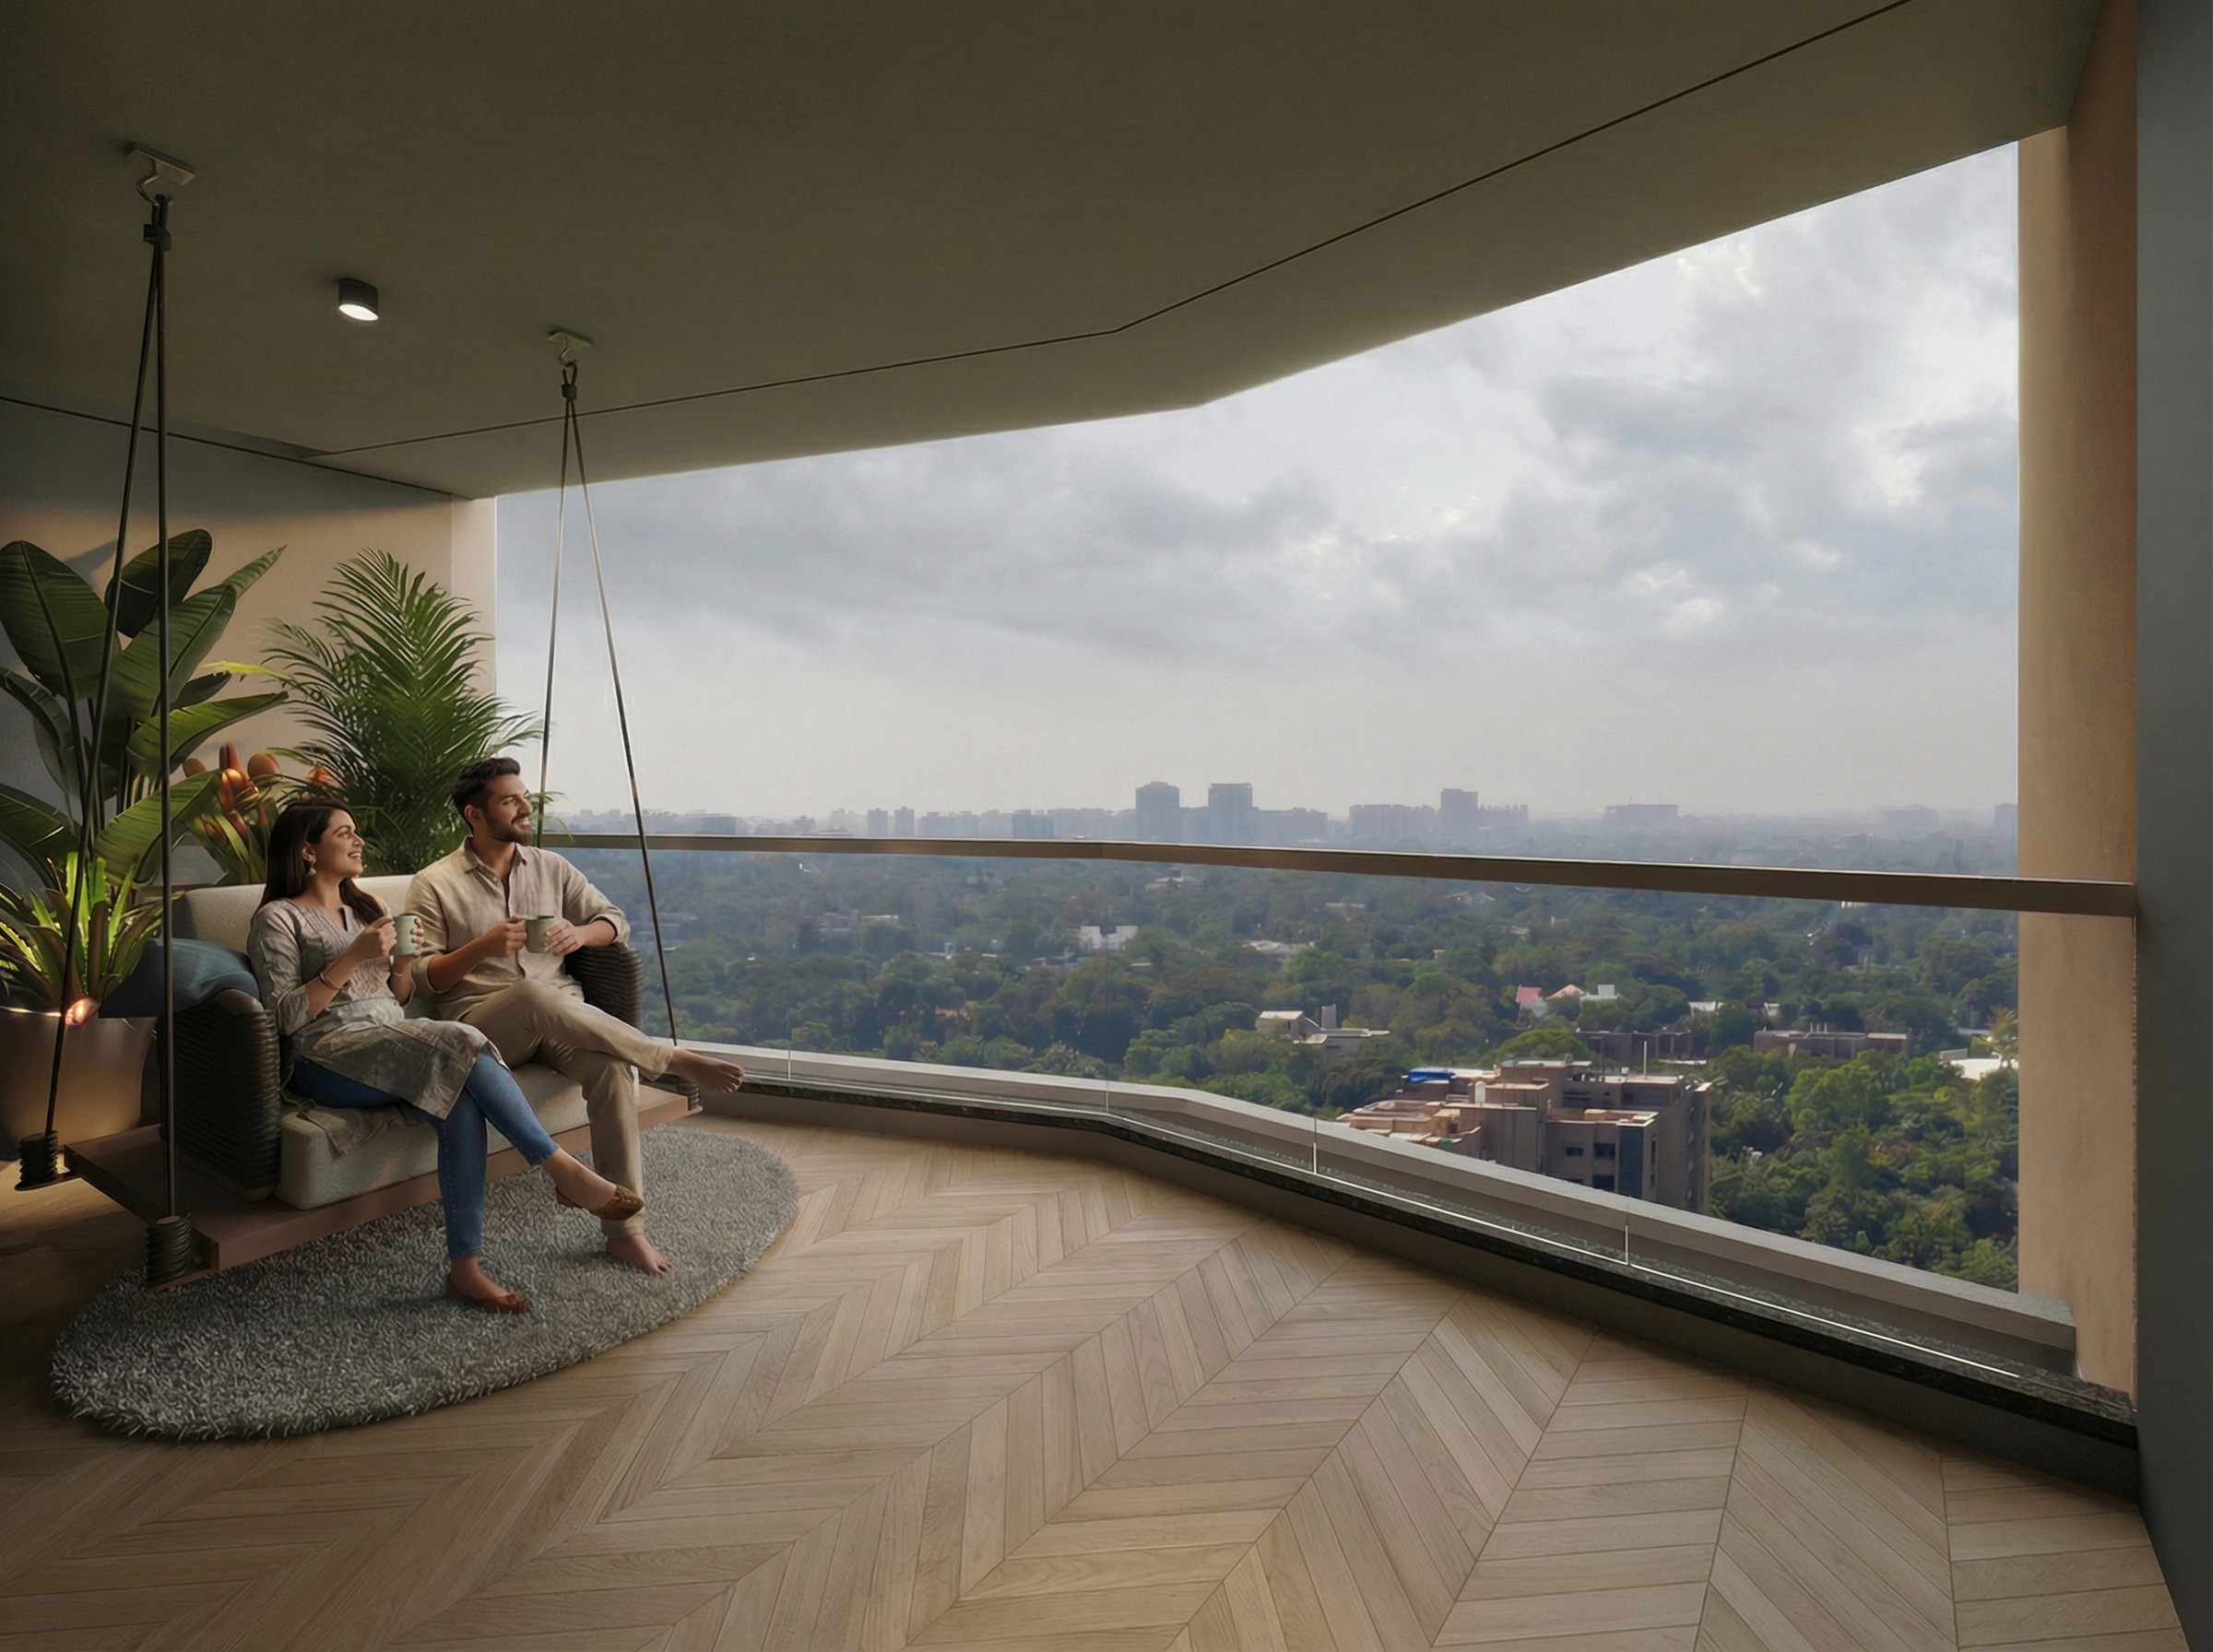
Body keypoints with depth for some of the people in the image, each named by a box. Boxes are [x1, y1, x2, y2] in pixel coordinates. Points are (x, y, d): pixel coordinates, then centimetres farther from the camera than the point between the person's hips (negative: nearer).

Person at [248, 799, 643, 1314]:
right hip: (327, 1058, -6)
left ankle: (466, 1266, -31)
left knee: (462, 1099, -30)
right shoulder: (278, 920, 3)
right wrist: (352, 957, -15)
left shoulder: (365, 906, 23)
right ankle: (567, 1172, -29)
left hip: (392, 1039, 6)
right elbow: (285, 1016, -8)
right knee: (458, 1042, -33)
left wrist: (403, 960, 2)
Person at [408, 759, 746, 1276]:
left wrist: (581, 933, -5)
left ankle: (625, 1228, -26)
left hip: (562, 1017, 3)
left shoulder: (551, 867, 16)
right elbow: (424, 977, 1)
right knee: (531, 993, -40)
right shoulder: (435, 884, 6)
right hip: (484, 1023, -3)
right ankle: (673, 1058, -27)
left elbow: (615, 920, 18)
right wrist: (483, 947, -17)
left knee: (612, 1066, -31)